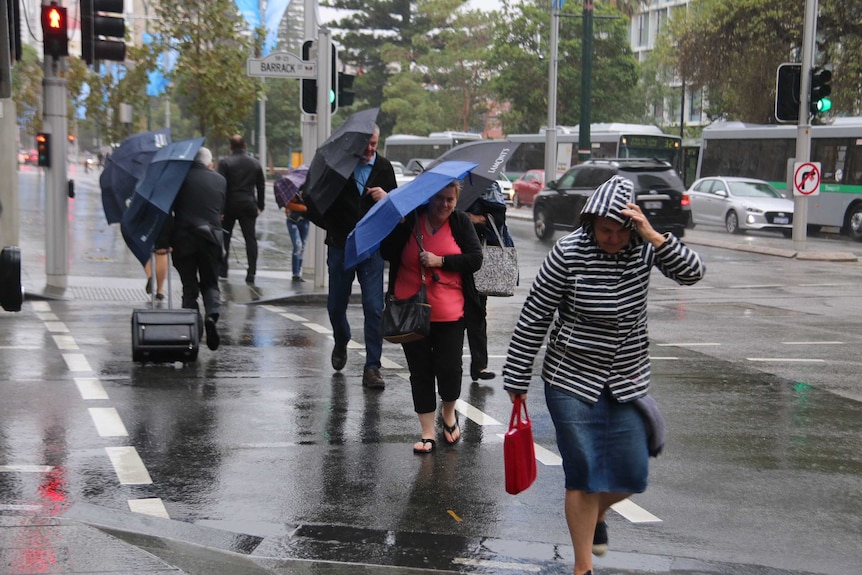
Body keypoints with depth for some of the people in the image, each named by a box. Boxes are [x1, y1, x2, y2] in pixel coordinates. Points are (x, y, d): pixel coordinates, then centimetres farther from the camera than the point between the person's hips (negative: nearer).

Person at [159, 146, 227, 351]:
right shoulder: (220, 180, 6)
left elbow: (167, 209, -6)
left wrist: (163, 240, -4)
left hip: (183, 239, -1)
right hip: (211, 239, 1)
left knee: (189, 287, 8)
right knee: (210, 283, 12)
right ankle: (212, 315, -16)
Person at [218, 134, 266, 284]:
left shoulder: (225, 162, -6)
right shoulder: (255, 163, 6)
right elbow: (261, 186, 10)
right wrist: (260, 206, 16)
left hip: (230, 204, -2)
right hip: (249, 205, 2)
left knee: (224, 236, 12)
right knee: (250, 238, 1)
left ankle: (222, 270, 15)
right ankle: (251, 273, -6)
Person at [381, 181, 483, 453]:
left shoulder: (461, 222, 2)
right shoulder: (410, 220, -1)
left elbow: (475, 259, -4)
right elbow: (388, 253, -5)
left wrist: (441, 261, -14)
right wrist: (399, 225, -18)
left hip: (449, 313, 0)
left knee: (449, 368, -5)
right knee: (420, 371, 6)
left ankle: (449, 414, 26)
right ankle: (428, 432, 17)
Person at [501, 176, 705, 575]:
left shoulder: (644, 246, -5)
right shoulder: (568, 253, -15)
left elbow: (692, 273, -18)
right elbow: (534, 318, -10)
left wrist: (653, 235, -31)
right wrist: (516, 378, -7)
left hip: (629, 381, 4)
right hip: (572, 381, -3)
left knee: (632, 474, 7)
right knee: (584, 475, -1)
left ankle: (597, 515, 41)